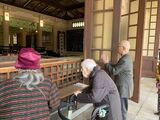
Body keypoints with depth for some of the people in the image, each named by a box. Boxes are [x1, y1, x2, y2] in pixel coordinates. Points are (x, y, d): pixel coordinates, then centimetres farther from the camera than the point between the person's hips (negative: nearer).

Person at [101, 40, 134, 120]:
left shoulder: (124, 60, -25)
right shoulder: (126, 58, 8)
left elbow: (113, 72, -22)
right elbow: (115, 67, 11)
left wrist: (105, 62, -14)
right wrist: (107, 62, 1)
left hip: (123, 88, -10)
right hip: (124, 87, 10)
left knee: (122, 108, 7)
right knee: (122, 107, 24)